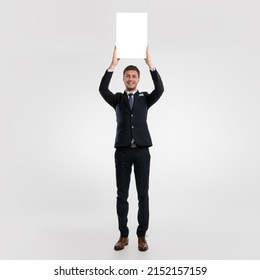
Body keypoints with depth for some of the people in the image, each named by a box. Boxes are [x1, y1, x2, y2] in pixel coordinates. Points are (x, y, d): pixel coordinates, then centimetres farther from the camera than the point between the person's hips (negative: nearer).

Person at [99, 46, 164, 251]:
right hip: (123, 151, 0)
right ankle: (123, 236, 17)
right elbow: (102, 89, -8)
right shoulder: (117, 99, 11)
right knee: (122, 195, 4)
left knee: (143, 195, 3)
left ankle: (142, 236, 14)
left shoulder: (145, 98, 11)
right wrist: (113, 65, -14)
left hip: (142, 151, 0)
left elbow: (160, 89, -8)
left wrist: (150, 64, -12)